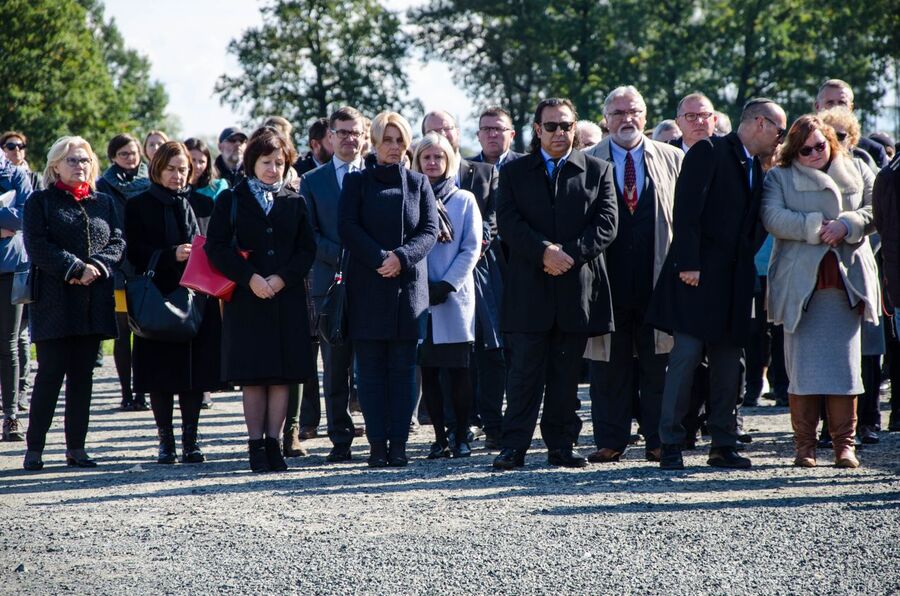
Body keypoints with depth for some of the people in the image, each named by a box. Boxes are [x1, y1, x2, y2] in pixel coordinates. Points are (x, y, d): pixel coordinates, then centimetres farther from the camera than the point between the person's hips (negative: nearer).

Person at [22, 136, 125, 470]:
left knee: (82, 374, 6)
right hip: (54, 301, -4)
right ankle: (34, 448, -1)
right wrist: (76, 269, -16)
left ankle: (76, 447, 11)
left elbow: (117, 243, 7)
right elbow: (37, 247, -8)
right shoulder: (40, 202, 4)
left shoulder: (104, 203, 16)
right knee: (50, 373, -6)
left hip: (94, 301, 4)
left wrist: (96, 267, -12)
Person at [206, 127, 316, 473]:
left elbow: (307, 249, 6)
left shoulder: (295, 203, 11)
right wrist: (250, 277, -14)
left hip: (287, 299, 2)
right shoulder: (231, 200, 4)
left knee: (282, 376, 0)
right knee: (253, 376, -2)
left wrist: (282, 278, -10)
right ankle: (256, 445, 2)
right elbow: (216, 247, -3)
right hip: (246, 300, -2)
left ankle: (273, 444, 6)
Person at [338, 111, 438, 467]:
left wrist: (402, 257, -14)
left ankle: (398, 444, 1)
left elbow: (430, 230, 3)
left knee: (404, 367, -1)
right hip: (367, 287, -1)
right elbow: (347, 227, -3)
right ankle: (377, 445, -2)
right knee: (371, 367, -3)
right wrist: (379, 259, -15)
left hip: (409, 284, 1)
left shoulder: (418, 184, 12)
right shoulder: (357, 182, 8)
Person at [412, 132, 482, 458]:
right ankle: (440, 437, 8)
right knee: (428, 370, 2)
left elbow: (471, 248, 0)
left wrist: (447, 285, -10)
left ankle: (461, 436, 5)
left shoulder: (464, 200, 6)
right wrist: (421, 287, -8)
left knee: (458, 369, -1)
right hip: (420, 298, 1)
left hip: (455, 297, -1)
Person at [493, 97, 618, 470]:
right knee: (525, 372, -3)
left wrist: (570, 254, -13)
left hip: (578, 286, 1)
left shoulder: (598, 171, 10)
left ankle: (561, 446, 12)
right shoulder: (514, 173, 10)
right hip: (529, 289, -1)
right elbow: (509, 223, -2)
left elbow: (606, 224, 0)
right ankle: (514, 447, -3)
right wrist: (543, 252, -17)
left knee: (566, 373, 6)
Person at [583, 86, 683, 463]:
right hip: (608, 276, 0)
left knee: (658, 364, 3)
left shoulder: (672, 160, 9)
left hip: (659, 277, 1)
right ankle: (610, 441, 10)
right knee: (609, 365, 3)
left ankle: (659, 440, 10)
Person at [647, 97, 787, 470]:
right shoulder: (709, 152, -6)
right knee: (686, 355, -9)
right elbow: (686, 209, -14)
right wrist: (688, 263, -19)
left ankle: (723, 445, 11)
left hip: (734, 281, 7)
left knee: (728, 362, 7)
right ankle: (671, 445, -5)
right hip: (699, 273, -7)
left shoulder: (756, 169, 18)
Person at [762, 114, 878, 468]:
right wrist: (816, 227, -15)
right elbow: (773, 217, -7)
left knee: (845, 364, -2)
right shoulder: (780, 178, 8)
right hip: (800, 284, -1)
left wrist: (846, 224, -11)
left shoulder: (857, 172, 15)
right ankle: (804, 445, 3)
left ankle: (844, 445, 3)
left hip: (846, 280, 1)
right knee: (802, 366, -3)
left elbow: (875, 210, 7)